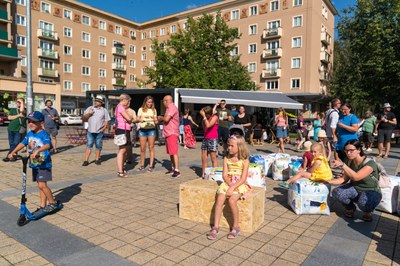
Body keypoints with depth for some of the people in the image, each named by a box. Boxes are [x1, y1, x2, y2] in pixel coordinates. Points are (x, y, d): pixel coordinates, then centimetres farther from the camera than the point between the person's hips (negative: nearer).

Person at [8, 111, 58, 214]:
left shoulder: (44, 134, -16)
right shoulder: (29, 134, 7)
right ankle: (42, 206, 23)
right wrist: (13, 152, 0)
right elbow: (22, 143, 12)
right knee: (40, 185, 14)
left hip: (44, 164, -7)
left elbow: (47, 145, -32)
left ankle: (52, 203, 6)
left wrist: (37, 151, -46)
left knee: (42, 185, -12)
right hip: (35, 164, 7)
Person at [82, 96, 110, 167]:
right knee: (89, 146, -2)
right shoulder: (89, 109, 9)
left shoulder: (104, 110, 8)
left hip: (99, 132, 0)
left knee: (98, 146, 6)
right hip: (90, 131, 0)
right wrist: (88, 114, -8)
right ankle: (86, 160, -2)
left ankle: (97, 159, 19)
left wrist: (104, 128, -7)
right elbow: (83, 119, 8)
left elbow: (106, 121, 8)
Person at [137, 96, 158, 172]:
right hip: (143, 130, 0)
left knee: (151, 148, -2)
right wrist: (141, 120, -22)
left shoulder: (154, 110, 10)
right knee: (142, 149, 3)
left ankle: (151, 166, 1)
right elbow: (138, 118, 0)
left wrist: (156, 121, -13)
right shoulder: (141, 109, 7)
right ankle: (142, 165, 14)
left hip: (151, 129, 0)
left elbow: (155, 119, 10)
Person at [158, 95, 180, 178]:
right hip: (168, 133, 11)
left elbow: (166, 119, -23)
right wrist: (161, 119, 17)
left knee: (174, 152, -13)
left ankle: (177, 170, -14)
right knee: (170, 152, 14)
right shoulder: (169, 108, 21)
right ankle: (173, 168, 23)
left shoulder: (172, 107, -12)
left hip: (172, 133, -11)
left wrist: (161, 118, -5)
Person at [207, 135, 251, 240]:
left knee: (232, 200, -28)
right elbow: (225, 175, 2)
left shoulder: (244, 161, -5)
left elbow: (243, 179, -11)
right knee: (219, 199, -20)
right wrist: (230, 184, -15)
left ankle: (235, 227, -8)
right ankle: (215, 227, -13)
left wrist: (232, 188, -20)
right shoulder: (226, 159, 7)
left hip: (240, 184, -4)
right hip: (228, 183, 4)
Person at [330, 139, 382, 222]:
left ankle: (368, 211, 1)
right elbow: (344, 179, -1)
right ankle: (350, 208, 10)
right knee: (336, 192, -22)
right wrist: (329, 181, -15)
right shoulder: (350, 162, -4)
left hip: (371, 192, -5)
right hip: (354, 189, 5)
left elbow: (356, 177, -37)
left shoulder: (370, 163, -23)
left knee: (363, 202, -39)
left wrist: (342, 165, -43)